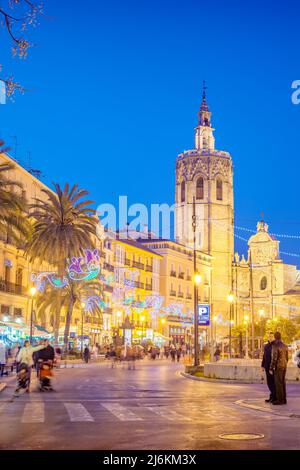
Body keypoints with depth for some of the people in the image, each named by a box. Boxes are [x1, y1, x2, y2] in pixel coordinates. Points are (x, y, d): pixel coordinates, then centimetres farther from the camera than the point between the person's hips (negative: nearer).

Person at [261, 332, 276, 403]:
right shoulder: (266, 346, 14)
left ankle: (274, 397, 7)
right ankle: (272, 397, 24)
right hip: (267, 367, 7)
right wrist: (262, 366, 14)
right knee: (269, 383, 13)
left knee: (273, 383, -1)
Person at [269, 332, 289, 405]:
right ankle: (283, 399, 12)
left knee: (278, 383, -4)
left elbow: (274, 358, -21)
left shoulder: (275, 346, -17)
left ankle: (280, 400, -3)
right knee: (282, 383, 11)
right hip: (283, 366, 8)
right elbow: (286, 358, 14)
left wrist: (271, 369, -15)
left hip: (278, 367, -8)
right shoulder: (285, 345, 9)